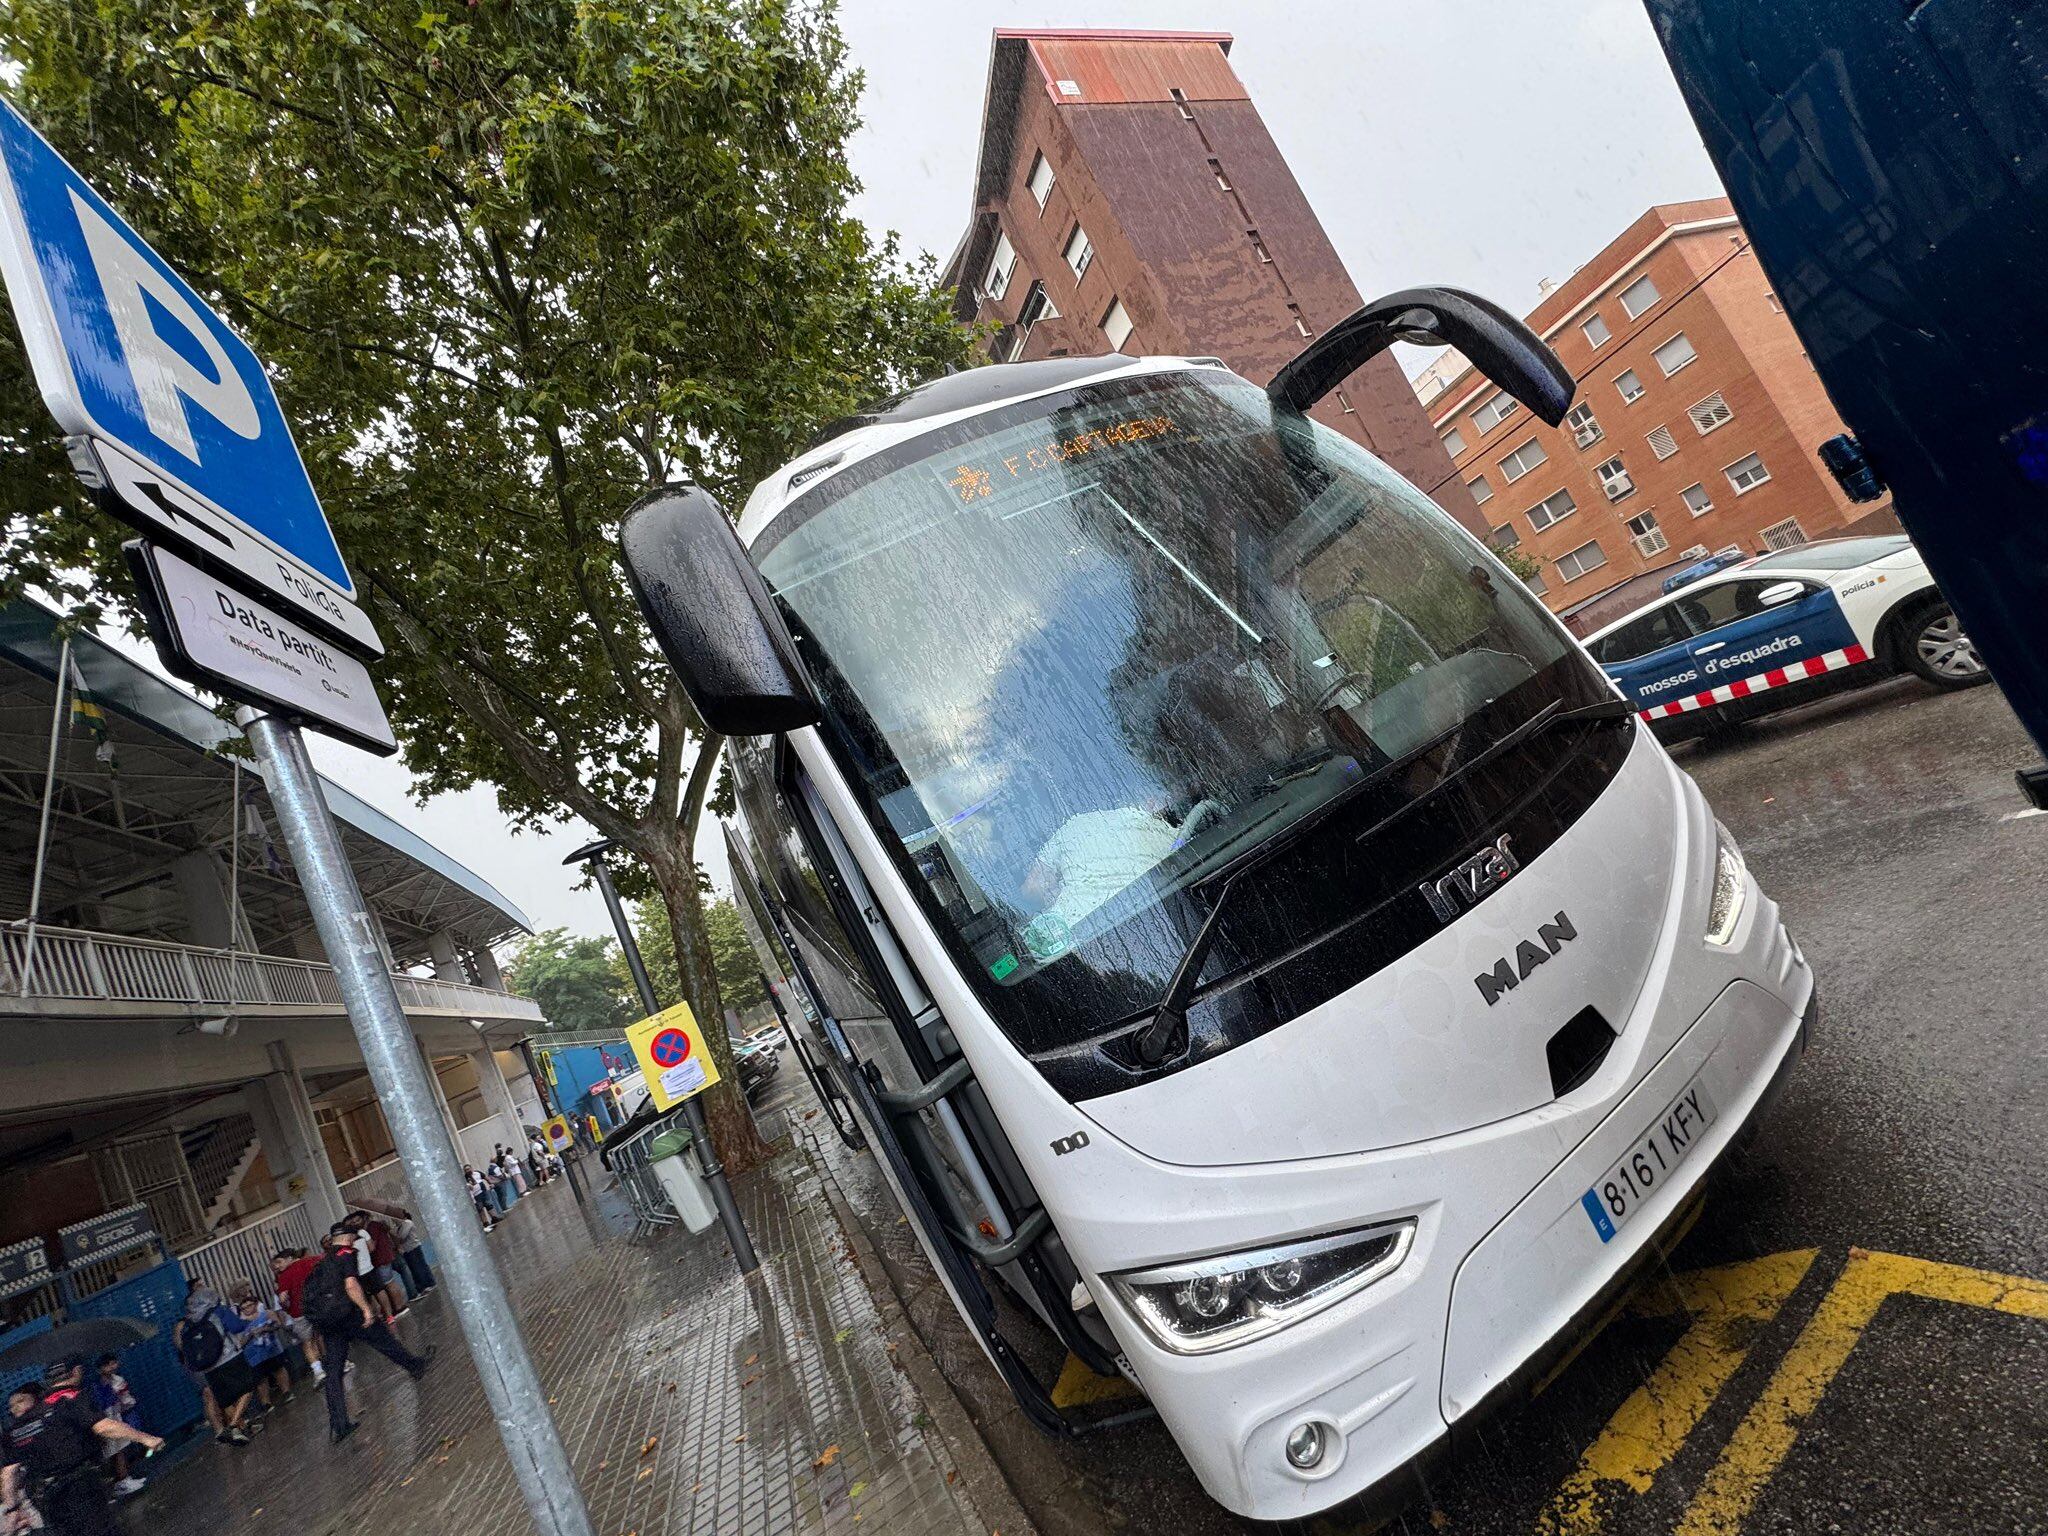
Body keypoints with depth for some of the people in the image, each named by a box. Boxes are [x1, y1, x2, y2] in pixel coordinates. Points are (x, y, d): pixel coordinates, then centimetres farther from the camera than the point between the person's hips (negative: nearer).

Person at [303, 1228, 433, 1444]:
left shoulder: (322, 1263, 18)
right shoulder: (347, 1254, -6)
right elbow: (350, 1284, -20)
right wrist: (367, 1309, -15)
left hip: (324, 1320, 7)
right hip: (347, 1313, -7)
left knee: (334, 1371, 6)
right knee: (385, 1340, 13)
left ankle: (339, 1426, 4)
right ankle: (415, 1366, 29)